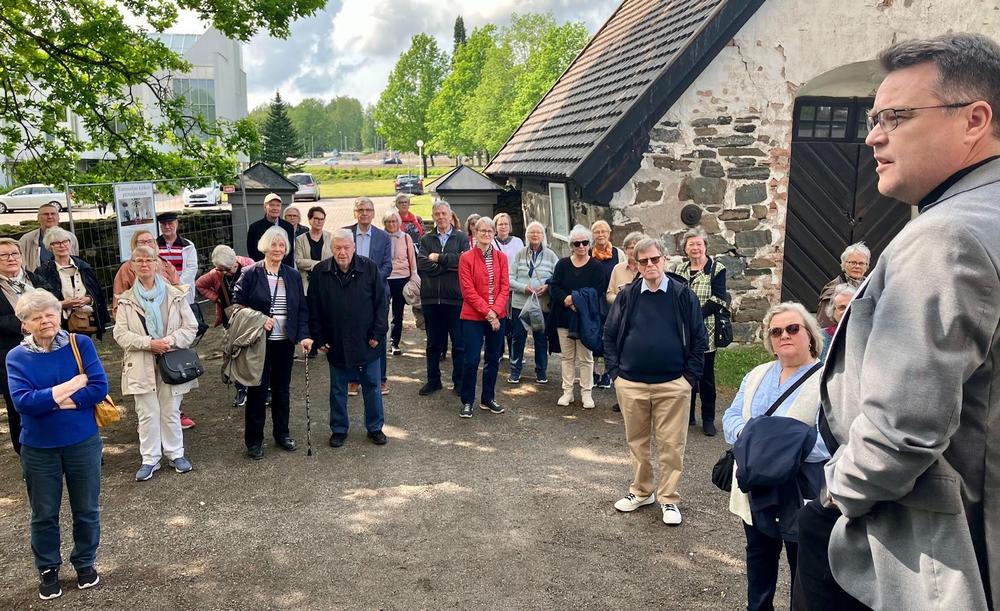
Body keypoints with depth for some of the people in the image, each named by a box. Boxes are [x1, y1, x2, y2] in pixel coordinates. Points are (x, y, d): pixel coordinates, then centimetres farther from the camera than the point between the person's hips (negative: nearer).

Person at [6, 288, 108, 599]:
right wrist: (73, 386, -21)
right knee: (44, 514, 15)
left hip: (83, 443, 0)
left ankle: (85, 562, 36)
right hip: (39, 449, 0)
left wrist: (50, 399, -19)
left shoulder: (81, 344, -8)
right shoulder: (17, 357, -7)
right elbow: (22, 401, -20)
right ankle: (47, 569, 36)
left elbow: (99, 387, -17)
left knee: (87, 509, 14)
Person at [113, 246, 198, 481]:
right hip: (142, 365, 0)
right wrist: (149, 343, -15)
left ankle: (175, 454, 22)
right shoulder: (126, 300, 3)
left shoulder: (175, 295, 2)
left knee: (171, 412, 8)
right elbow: (120, 334, -2)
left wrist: (170, 341, -15)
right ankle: (150, 459, 15)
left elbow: (191, 326, 1)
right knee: (147, 413, 3)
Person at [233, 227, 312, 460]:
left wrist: (303, 335, -6)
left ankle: (281, 433, 28)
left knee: (282, 388, 14)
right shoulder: (251, 273, -6)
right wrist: (258, 320, -16)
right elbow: (237, 303, -4)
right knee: (257, 390, 2)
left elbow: (302, 309, 5)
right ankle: (254, 440, 14)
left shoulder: (293, 275, 5)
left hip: (285, 341, 4)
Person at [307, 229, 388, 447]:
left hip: (367, 342, -1)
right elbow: (313, 309, 2)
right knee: (338, 389, 13)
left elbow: (382, 304, -3)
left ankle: (375, 428, 26)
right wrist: (319, 338, -2)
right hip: (336, 344, 1)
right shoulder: (320, 272, -5)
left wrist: (378, 334, -7)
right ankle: (339, 429, 28)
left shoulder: (370, 268, -8)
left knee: (372, 387, 10)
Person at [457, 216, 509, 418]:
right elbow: (468, 290, -10)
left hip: (497, 316, 4)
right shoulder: (466, 258, -5)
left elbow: (505, 287, 1)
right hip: (473, 317, -4)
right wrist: (487, 312, -15)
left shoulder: (501, 257, 6)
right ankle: (467, 402, 12)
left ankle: (488, 399, 25)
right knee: (472, 360, -3)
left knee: (493, 359, 11)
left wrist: (495, 311, -13)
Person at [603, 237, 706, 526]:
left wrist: (690, 377, -3)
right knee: (637, 441, 14)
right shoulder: (627, 296, 1)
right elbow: (610, 335, 8)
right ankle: (641, 491, 30)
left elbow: (699, 339, 0)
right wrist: (616, 372, 2)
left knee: (671, 444, 4)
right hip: (630, 384, 2)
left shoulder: (683, 294, -4)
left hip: (672, 385, -2)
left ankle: (668, 498, 19)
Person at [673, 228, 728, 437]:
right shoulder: (679, 269, 11)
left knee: (706, 375, 3)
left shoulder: (717, 268, -3)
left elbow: (718, 300, -11)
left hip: (705, 331, -4)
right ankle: (687, 415, 23)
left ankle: (708, 419, 14)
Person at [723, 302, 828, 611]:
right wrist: (746, 433, -16)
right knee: (759, 559, 23)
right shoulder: (757, 375, 10)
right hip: (755, 488, 6)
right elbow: (731, 417, 5)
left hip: (801, 495, -6)